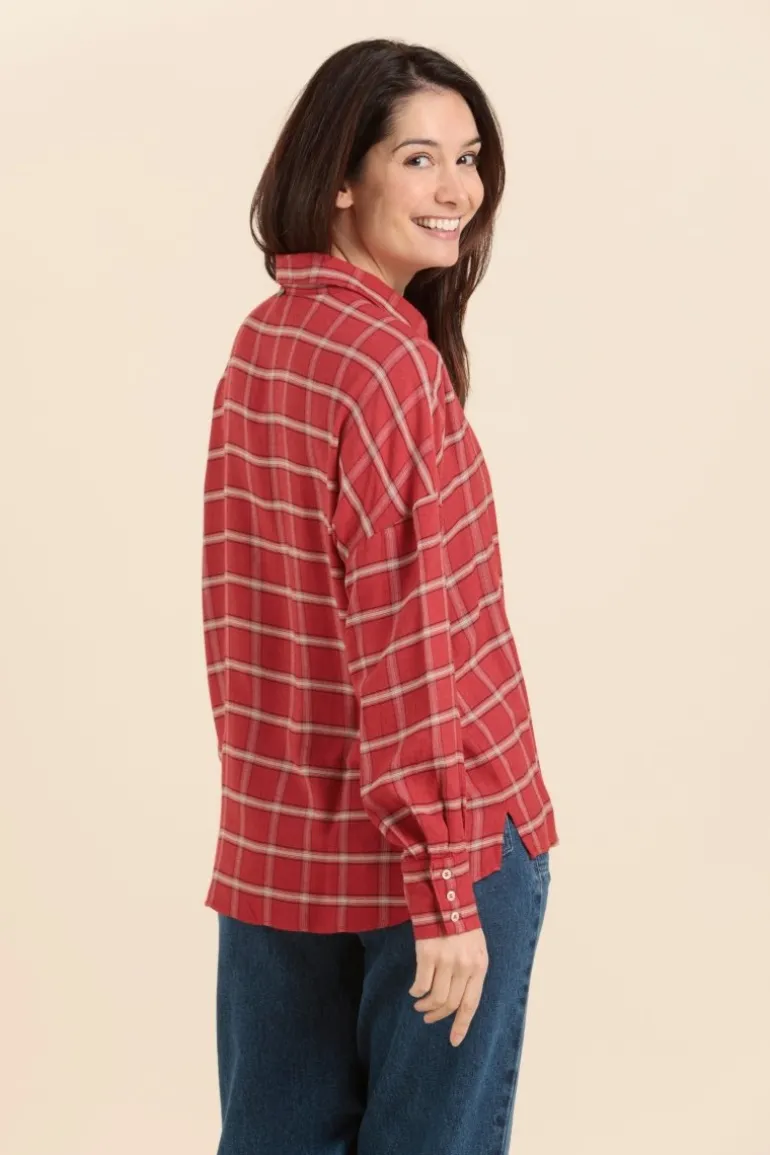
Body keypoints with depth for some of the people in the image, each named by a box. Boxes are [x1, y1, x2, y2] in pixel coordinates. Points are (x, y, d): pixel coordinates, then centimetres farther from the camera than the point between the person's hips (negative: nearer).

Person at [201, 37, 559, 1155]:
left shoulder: (259, 341, 6)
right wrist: (446, 889, -17)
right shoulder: (394, 360, -18)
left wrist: (269, 798, 19)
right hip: (435, 825, -8)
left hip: (273, 839, 8)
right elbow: (406, 643, -21)